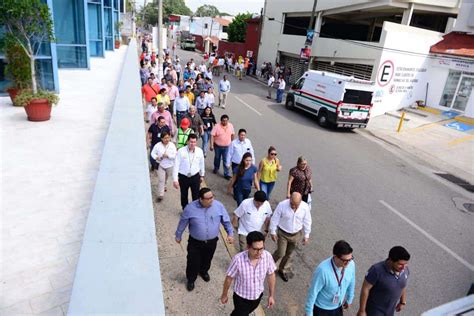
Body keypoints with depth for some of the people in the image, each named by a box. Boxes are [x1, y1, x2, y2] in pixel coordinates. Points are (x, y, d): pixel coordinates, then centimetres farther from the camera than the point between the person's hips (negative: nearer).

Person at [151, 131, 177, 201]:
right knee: (161, 180, -3)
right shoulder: (158, 145, -11)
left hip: (170, 165, 1)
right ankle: (160, 195, 4)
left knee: (166, 178, 24)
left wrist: (168, 156, -30)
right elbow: (153, 153, -2)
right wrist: (156, 157, -22)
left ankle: (164, 186, 56)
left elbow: (175, 155, -15)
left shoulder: (172, 145, -13)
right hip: (161, 165, -1)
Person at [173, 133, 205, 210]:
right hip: (183, 177, -1)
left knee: (196, 195, 11)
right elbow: (176, 166, -14)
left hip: (195, 177, 1)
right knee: (184, 195, 17)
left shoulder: (200, 151, -9)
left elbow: (201, 164, 6)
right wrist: (175, 180, -15)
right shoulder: (181, 151, -17)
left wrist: (202, 175, 16)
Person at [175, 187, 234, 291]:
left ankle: (203, 271, 57)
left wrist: (230, 233, 0)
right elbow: (182, 223, -6)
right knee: (193, 262, 11)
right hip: (195, 242, -2)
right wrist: (178, 235, 5)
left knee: (207, 259, 24)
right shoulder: (190, 208, -23)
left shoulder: (219, 206, -18)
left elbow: (226, 221, -3)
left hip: (212, 241, 2)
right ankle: (191, 279, 41)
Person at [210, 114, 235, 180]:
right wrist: (211, 145, -21)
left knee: (226, 161, -1)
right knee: (217, 158, 21)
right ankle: (216, 168, 47)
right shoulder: (217, 126, -16)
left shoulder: (231, 126, -6)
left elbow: (232, 134, 8)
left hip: (227, 146, 1)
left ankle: (227, 174, 7)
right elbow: (212, 136, -16)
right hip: (218, 146, -1)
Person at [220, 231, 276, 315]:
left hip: (258, 296, 4)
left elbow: (271, 275, -6)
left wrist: (271, 295, 2)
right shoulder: (238, 259, -33)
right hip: (241, 298, -4)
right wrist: (224, 295, -1)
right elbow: (229, 278, -15)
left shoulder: (267, 256, -24)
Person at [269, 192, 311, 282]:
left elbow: (307, 222, -3)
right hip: (283, 234, -3)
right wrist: (273, 232, -7)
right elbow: (274, 219, -13)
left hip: (296, 235, 3)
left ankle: (283, 270, 42)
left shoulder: (305, 207, -18)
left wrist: (306, 235, 3)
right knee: (280, 253, 2)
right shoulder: (282, 205, -25)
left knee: (289, 254, 18)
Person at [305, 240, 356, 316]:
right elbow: (313, 292, -24)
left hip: (337, 307, 5)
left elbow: (351, 283, 1)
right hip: (321, 308, -5)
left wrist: (349, 300, 15)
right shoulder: (323, 270, -36)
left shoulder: (351, 264, -20)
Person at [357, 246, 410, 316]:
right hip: (375, 309, -6)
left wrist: (403, 302, 19)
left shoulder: (405, 270, -14)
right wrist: (362, 310, -19)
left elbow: (403, 286, 7)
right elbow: (365, 289, -24)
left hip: (390, 309, 6)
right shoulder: (377, 270, -33)